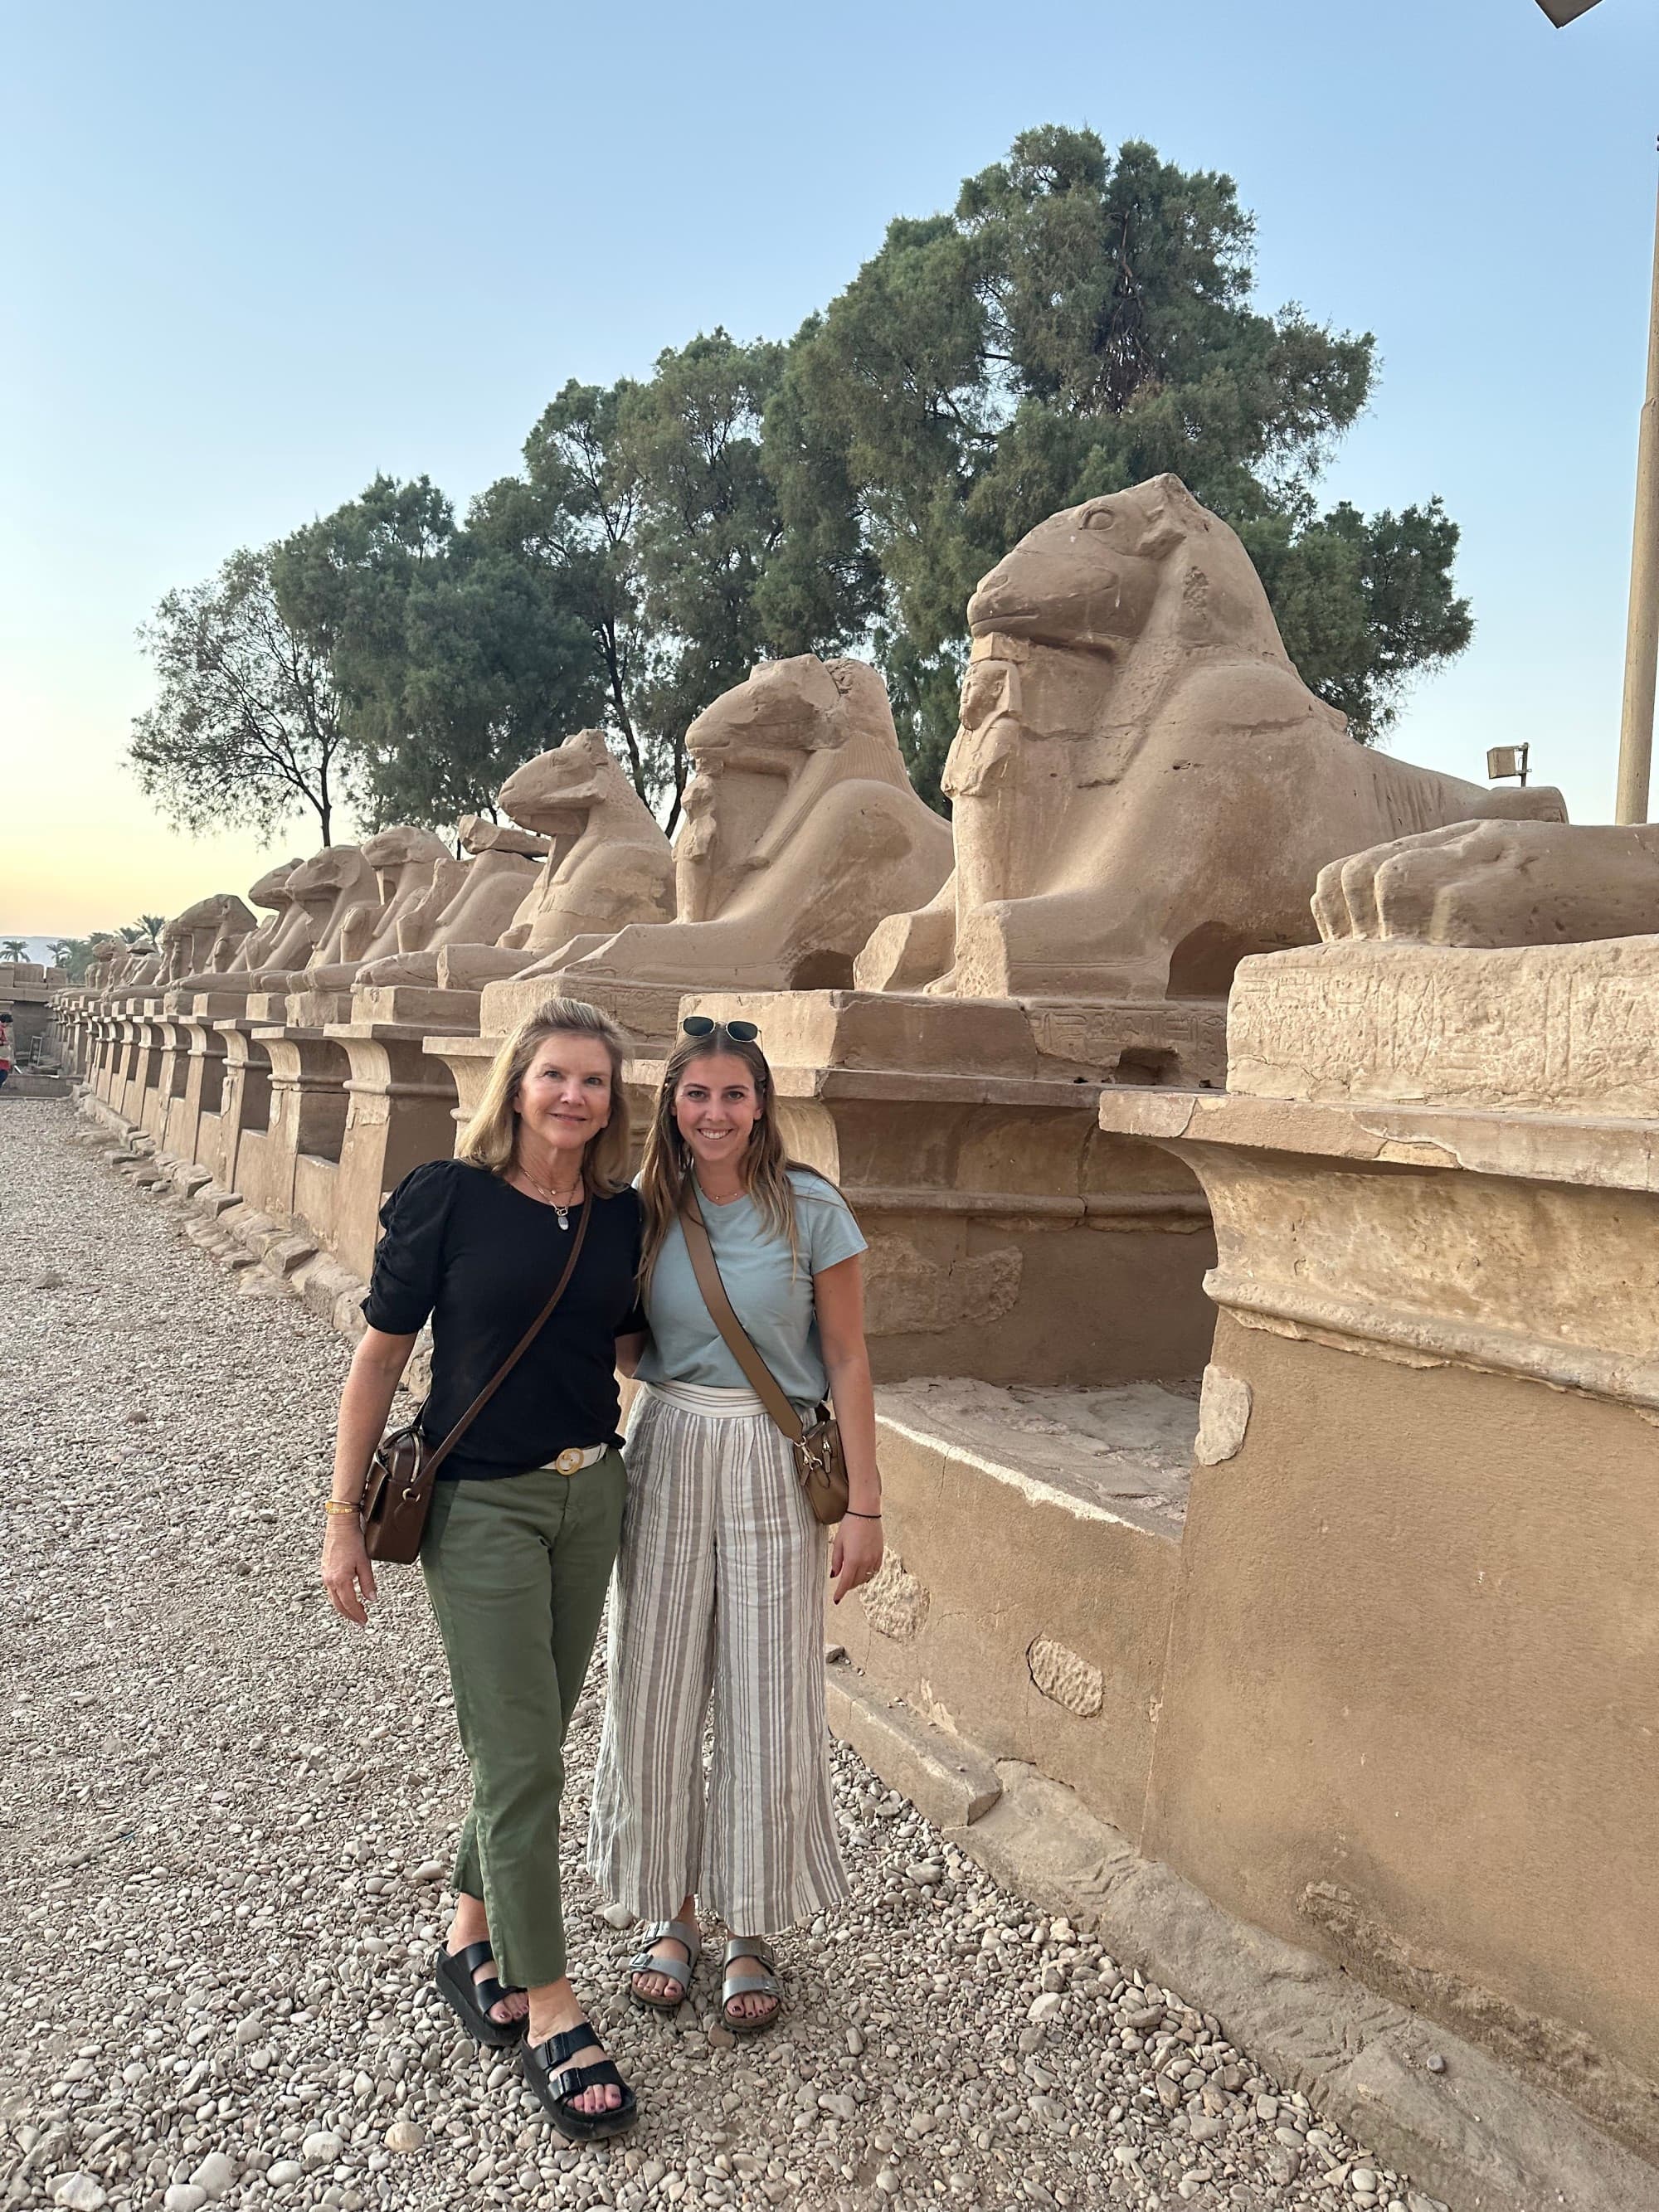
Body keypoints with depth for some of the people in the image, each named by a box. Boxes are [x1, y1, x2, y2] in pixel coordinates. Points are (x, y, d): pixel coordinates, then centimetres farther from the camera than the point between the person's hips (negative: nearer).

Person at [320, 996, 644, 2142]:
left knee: (534, 1739, 16)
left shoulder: (621, 1214, 0)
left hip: (590, 1496, 5)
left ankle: (472, 1938, 38)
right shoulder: (447, 1196, -13)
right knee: (521, 1758, -1)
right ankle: (550, 2011, 14)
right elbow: (380, 1358, -8)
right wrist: (346, 1515, -6)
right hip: (480, 1506, -5)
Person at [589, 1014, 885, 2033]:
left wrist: (863, 1506, -8)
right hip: (666, 1458, 3)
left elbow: (847, 1361, -6)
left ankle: (753, 1933, 27)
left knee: (768, 1703, 6)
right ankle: (671, 1912, 32)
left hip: (775, 1470, -3)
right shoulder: (646, 1210, 0)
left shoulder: (811, 1209, -9)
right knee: (658, 1691, 10)